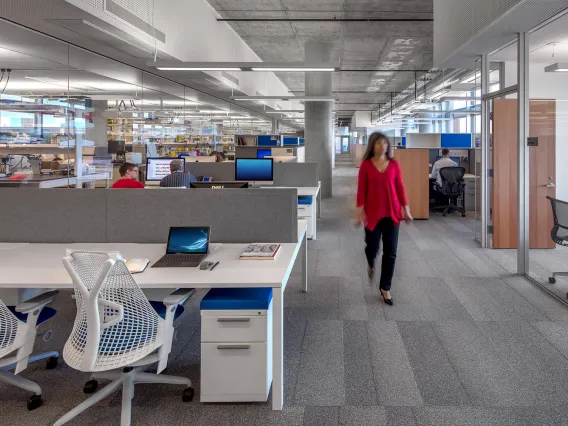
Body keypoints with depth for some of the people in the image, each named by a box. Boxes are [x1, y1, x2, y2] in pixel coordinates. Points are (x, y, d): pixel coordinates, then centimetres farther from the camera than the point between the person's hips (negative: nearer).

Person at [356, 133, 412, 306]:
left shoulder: (394, 164, 3)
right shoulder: (366, 165, -2)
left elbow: (400, 187, 5)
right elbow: (361, 189, -4)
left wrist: (406, 208, 2)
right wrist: (360, 210, -11)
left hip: (391, 212, 2)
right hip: (373, 212, -2)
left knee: (390, 252, 1)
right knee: (372, 247, 6)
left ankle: (385, 288, 13)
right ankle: (371, 265, 44)